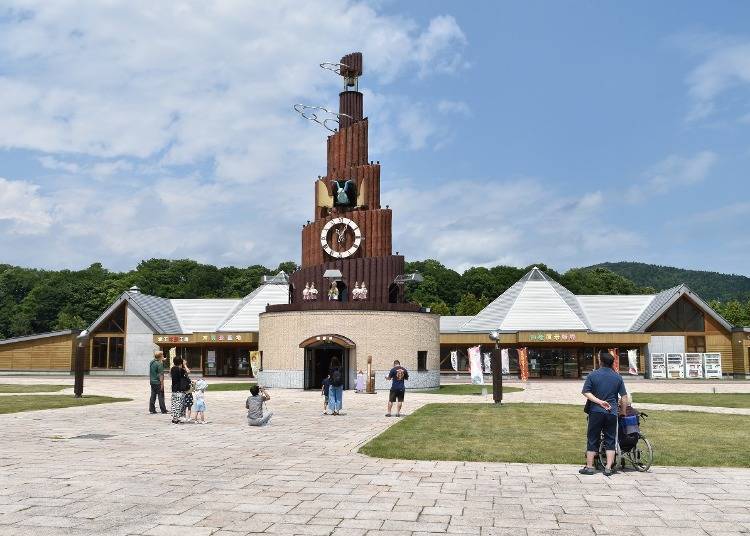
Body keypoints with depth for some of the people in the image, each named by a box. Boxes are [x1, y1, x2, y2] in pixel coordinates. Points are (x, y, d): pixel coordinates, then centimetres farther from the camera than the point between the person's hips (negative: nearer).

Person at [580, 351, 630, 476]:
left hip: (596, 411, -1)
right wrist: (623, 412, 12)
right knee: (610, 441, 8)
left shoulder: (593, 375, -1)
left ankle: (589, 467, 9)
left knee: (592, 439, 7)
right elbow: (624, 397, 4)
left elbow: (586, 392, -10)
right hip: (612, 412, 1)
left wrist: (599, 401, -12)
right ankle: (608, 468, 3)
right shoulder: (618, 377, 4)